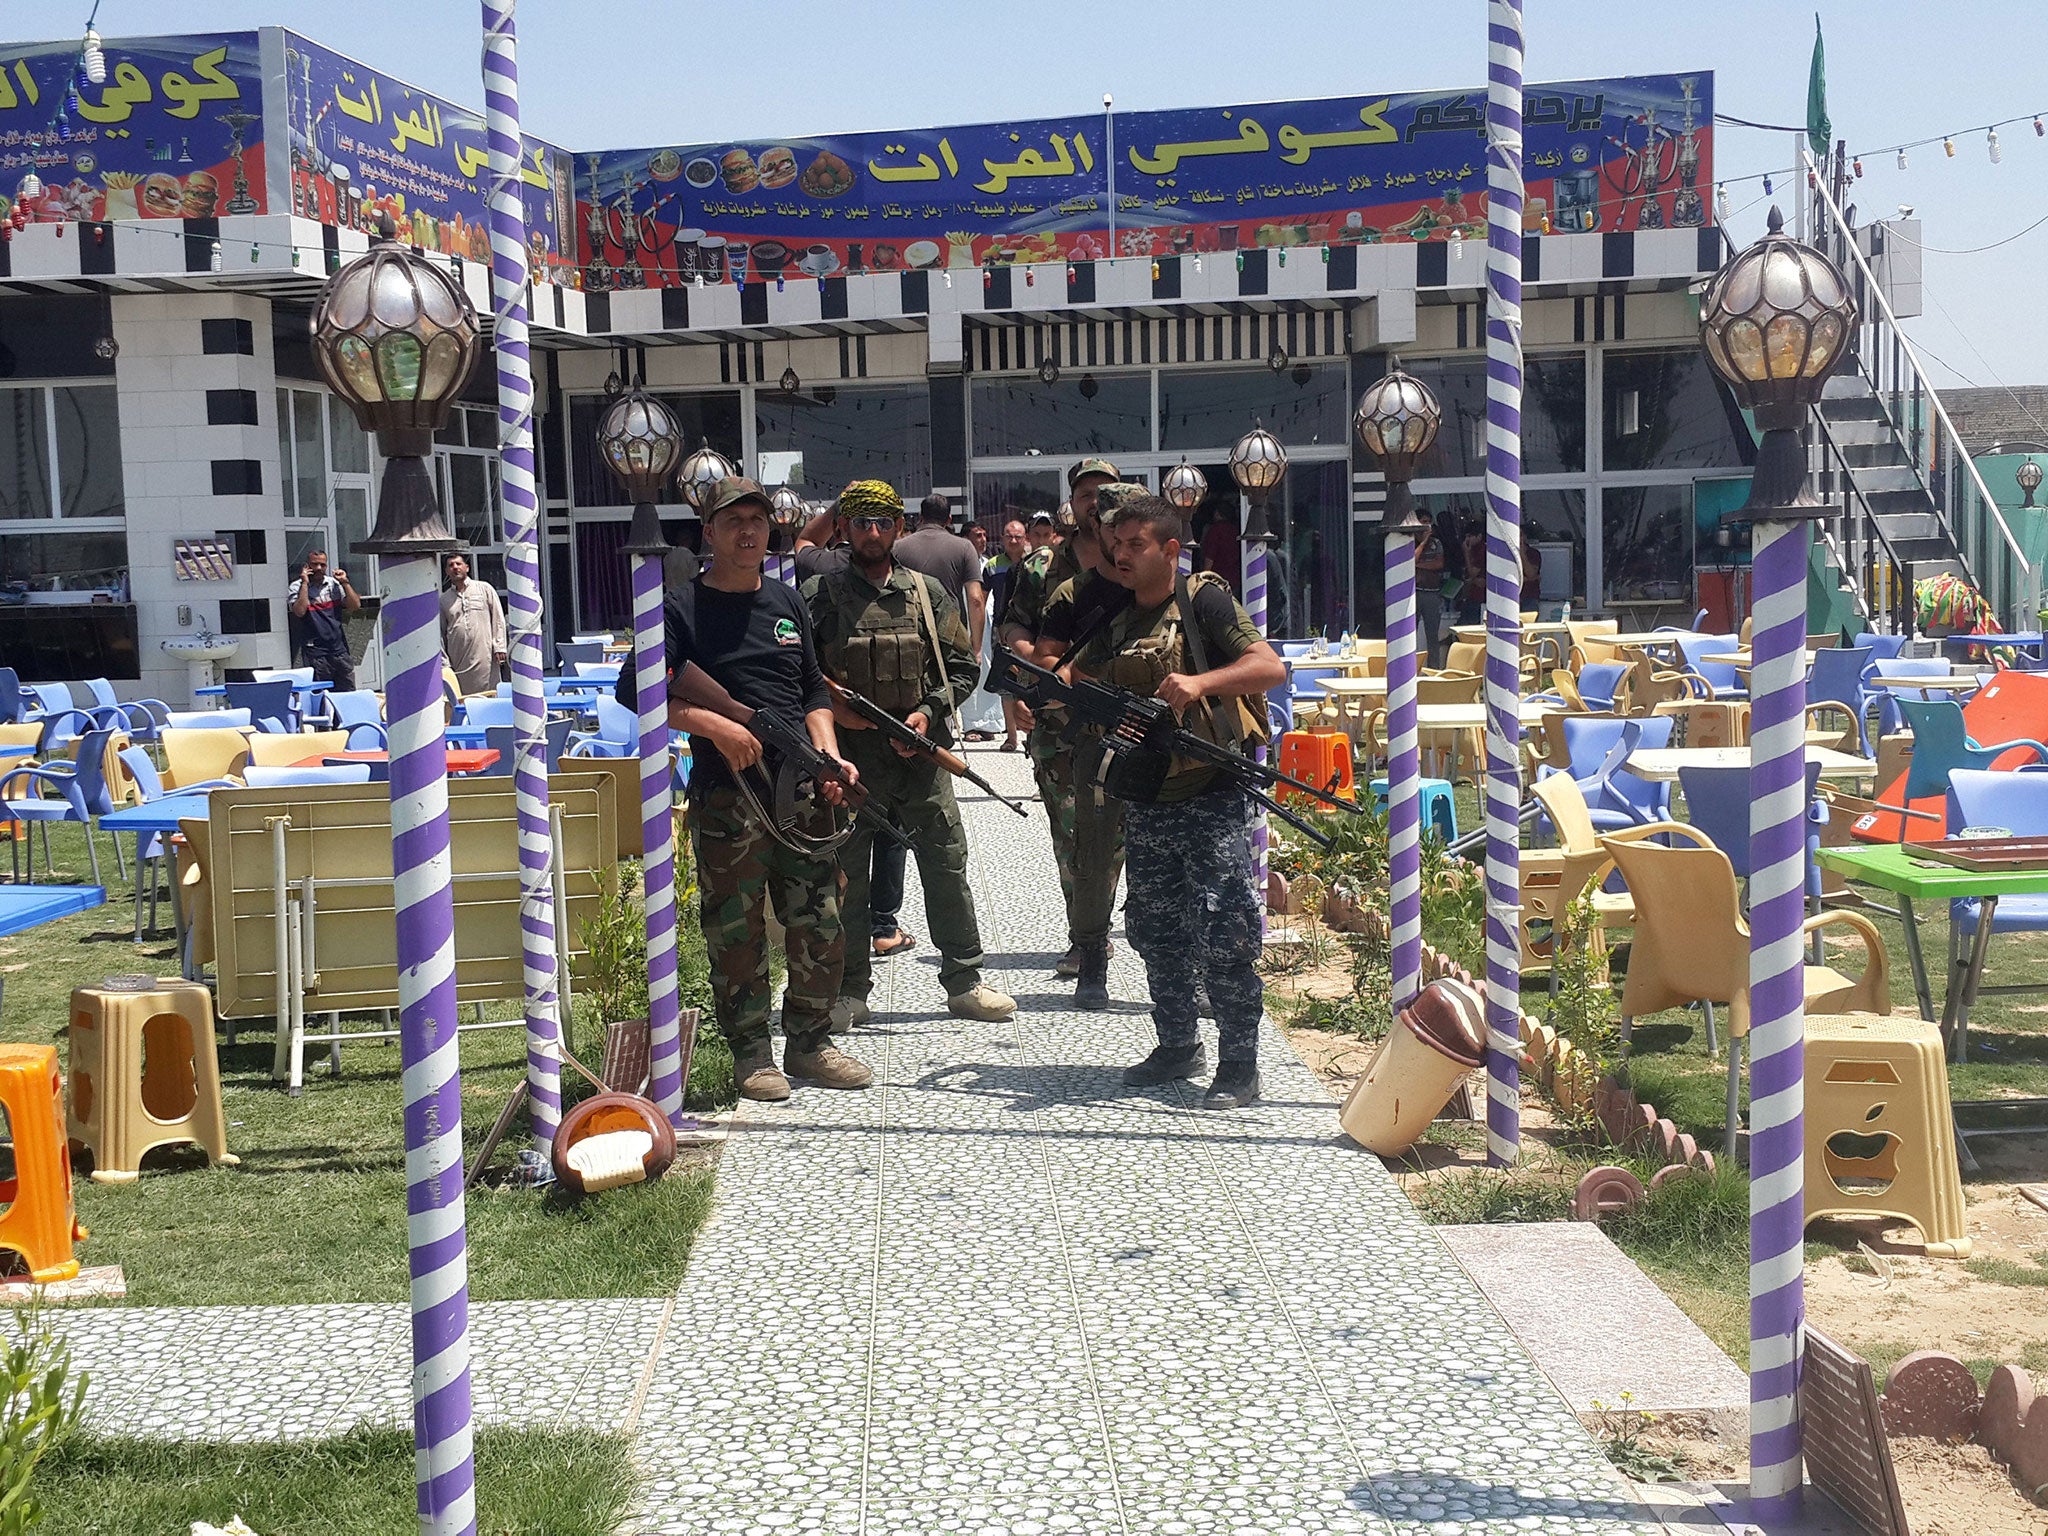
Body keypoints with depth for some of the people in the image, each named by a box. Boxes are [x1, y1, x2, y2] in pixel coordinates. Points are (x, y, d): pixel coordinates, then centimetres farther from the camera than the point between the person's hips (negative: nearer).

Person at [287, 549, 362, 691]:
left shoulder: (334, 584, 11)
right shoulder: (296, 587, 0)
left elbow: (355, 605, 4)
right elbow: (300, 611, -18)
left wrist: (345, 583, -2)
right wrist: (305, 583, -13)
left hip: (339, 648, 4)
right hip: (315, 651, -4)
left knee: (349, 693, 3)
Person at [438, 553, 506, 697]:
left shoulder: (484, 589, 9)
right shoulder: (443, 599, 13)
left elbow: (498, 619, 7)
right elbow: (440, 632, 15)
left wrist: (499, 646, -2)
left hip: (484, 657, -2)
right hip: (458, 661, 2)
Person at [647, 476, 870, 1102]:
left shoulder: (787, 602, 16)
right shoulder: (684, 610, -1)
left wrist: (831, 757, 3)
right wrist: (715, 726, -19)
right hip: (726, 796, -5)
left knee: (821, 926, 7)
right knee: (737, 932, 0)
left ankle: (809, 1043, 21)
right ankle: (751, 1053, 12)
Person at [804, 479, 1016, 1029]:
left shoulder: (927, 592, 9)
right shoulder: (820, 595, 3)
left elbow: (962, 667, 9)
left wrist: (929, 711, -6)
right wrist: (831, 708, -12)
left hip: (919, 751, 2)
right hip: (849, 754, -1)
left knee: (947, 865, 4)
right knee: (845, 875, 4)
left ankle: (964, 982, 15)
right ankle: (850, 992, 15)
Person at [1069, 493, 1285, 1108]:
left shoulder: (1203, 601, -7)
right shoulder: (1115, 620, 13)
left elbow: (1270, 666, -16)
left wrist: (1199, 682, -30)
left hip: (1212, 797, -7)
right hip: (1146, 800, 7)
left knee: (1224, 931, -10)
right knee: (1156, 932, 13)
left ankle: (1239, 1063, 0)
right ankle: (1178, 1046, 27)